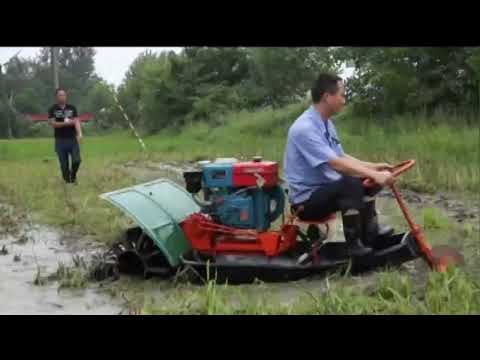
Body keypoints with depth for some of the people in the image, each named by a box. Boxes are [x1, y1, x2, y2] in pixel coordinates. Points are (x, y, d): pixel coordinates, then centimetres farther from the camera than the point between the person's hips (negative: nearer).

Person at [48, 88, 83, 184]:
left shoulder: (72, 108, 6)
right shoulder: (53, 109, 1)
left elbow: (76, 121, -5)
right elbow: (52, 123, -8)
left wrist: (79, 133, -21)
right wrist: (66, 123, -19)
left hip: (72, 139, 1)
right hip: (60, 140, -1)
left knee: (77, 160, -7)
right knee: (64, 164, 2)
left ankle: (73, 176, 22)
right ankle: (67, 181, 18)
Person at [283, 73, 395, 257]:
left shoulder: (327, 123, 9)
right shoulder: (305, 128, -24)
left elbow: (342, 158, 15)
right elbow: (336, 164, -32)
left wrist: (374, 167, 4)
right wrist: (374, 175, -33)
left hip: (325, 189, 10)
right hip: (307, 200, -10)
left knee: (367, 179, 12)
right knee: (351, 183, -31)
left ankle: (370, 231, 17)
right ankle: (354, 244, -21)